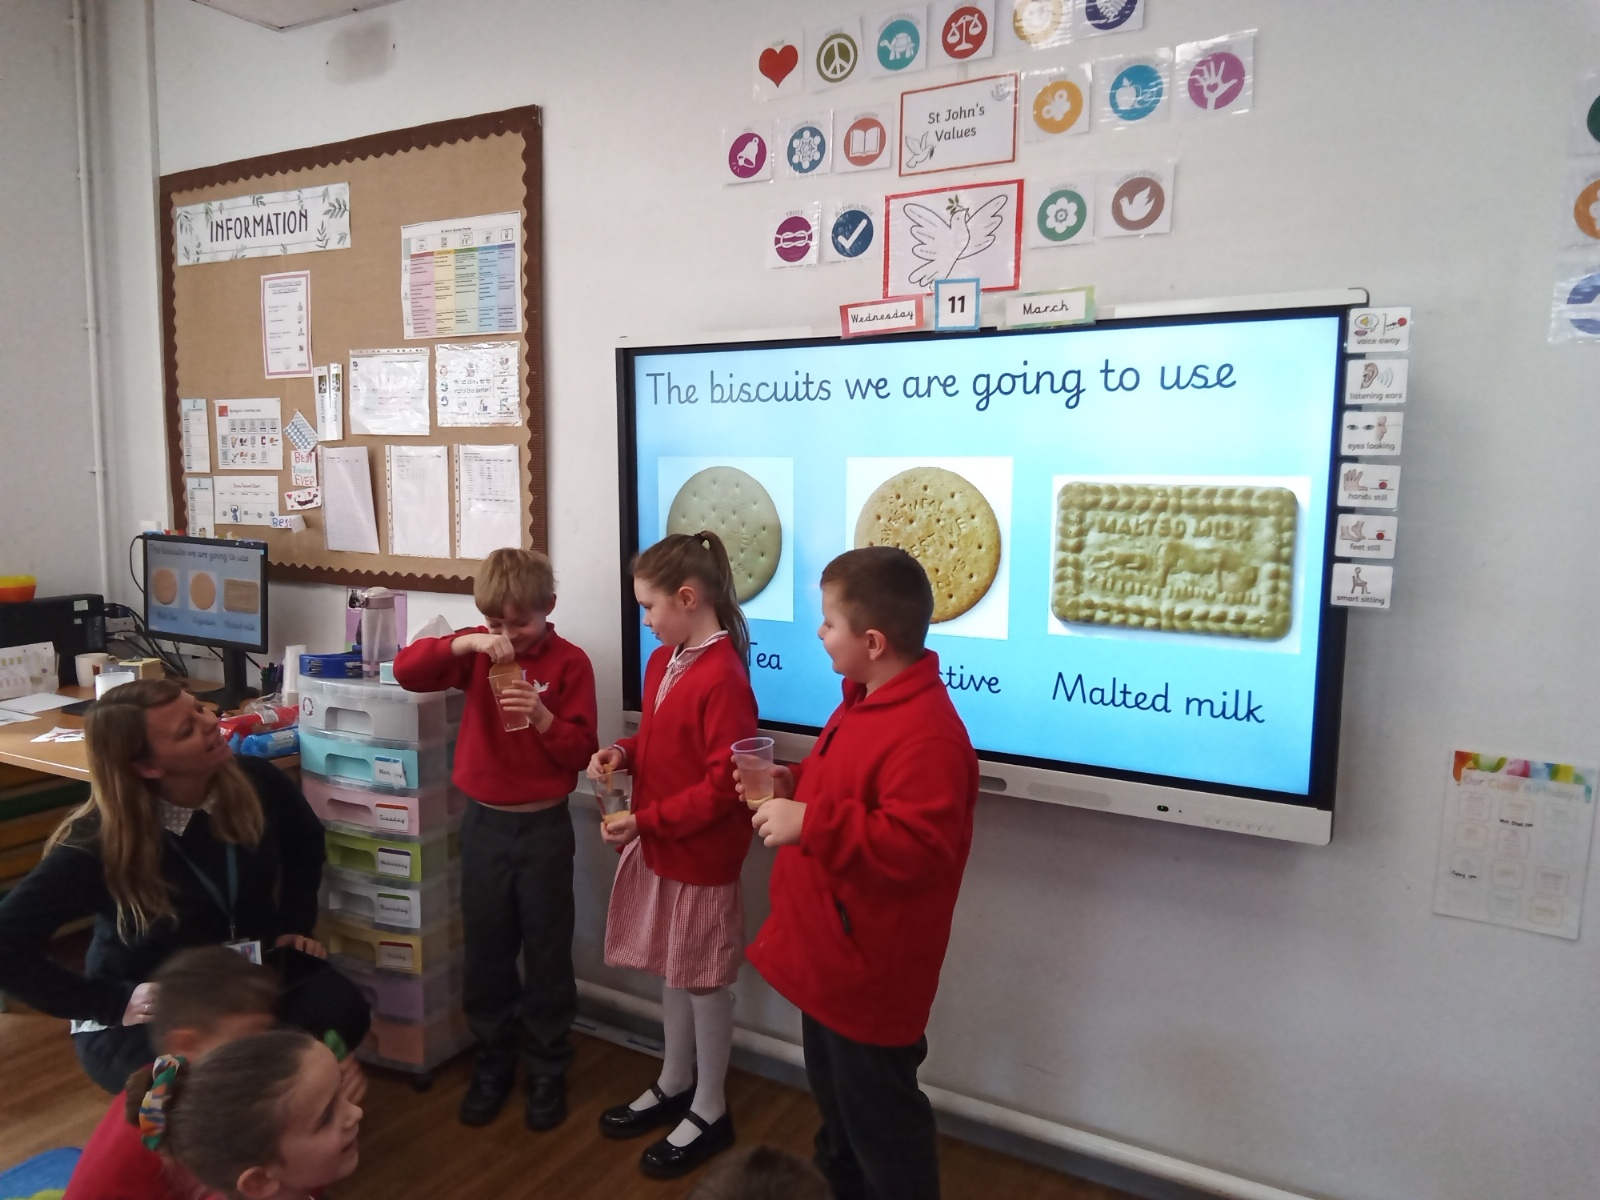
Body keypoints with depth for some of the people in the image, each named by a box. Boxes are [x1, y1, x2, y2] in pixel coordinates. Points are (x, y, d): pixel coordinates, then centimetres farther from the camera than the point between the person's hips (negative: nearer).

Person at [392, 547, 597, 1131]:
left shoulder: (570, 662, -9)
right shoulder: (478, 651, 0)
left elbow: (581, 751, -12)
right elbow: (406, 670, -13)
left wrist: (543, 717, -29)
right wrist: (463, 643, -26)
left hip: (544, 826, -3)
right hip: (483, 822, 3)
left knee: (546, 955, 9)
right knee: (485, 952, 15)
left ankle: (548, 1071, 27)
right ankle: (492, 1064, 33)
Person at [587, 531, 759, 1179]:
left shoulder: (723, 678, -24)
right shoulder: (663, 661, 3)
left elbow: (723, 787, -23)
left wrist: (645, 820, -20)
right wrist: (624, 753, -2)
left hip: (701, 854, -8)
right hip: (659, 845, 8)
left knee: (704, 979, 8)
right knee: (671, 970, 21)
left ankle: (710, 1111, 27)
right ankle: (673, 1086, 40)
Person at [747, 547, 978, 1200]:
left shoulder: (925, 734, -30)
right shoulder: (866, 700, 4)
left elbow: (920, 849, -36)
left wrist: (808, 823, -35)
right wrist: (795, 786, 2)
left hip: (868, 973, -10)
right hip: (831, 957, 11)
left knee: (881, 1128, 10)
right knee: (837, 1106, 29)